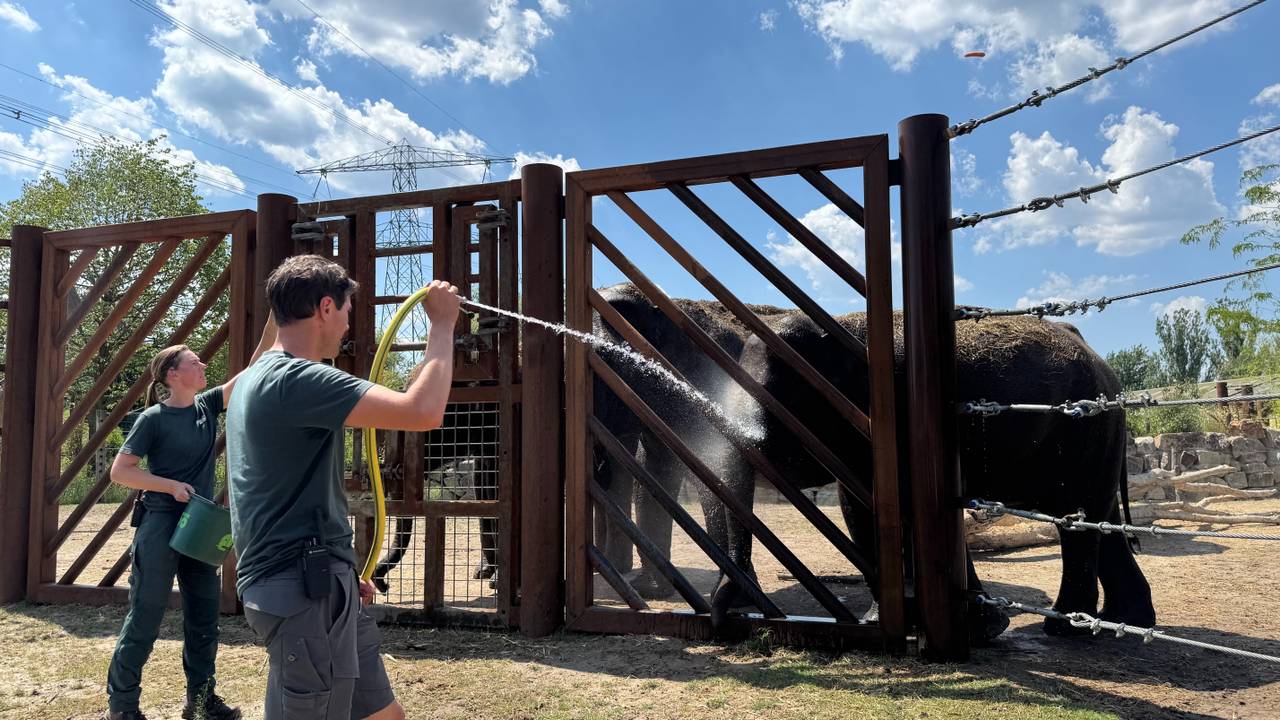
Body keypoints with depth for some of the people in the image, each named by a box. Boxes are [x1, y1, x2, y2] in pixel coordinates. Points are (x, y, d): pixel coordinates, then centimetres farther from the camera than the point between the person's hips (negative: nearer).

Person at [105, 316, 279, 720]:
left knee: (204, 617, 11)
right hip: (160, 524, -6)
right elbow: (120, 471, -9)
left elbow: (253, 371, 0)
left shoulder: (207, 406, 5)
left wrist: (273, 322, -7)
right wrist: (172, 485, -18)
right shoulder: (153, 419, -10)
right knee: (145, 618, 2)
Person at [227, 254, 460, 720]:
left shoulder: (261, 377, 16)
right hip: (304, 590, -10)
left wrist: (340, 569, 21)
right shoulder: (295, 379, -18)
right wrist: (442, 325, -13)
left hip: (317, 584, 10)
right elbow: (423, 412, -27)